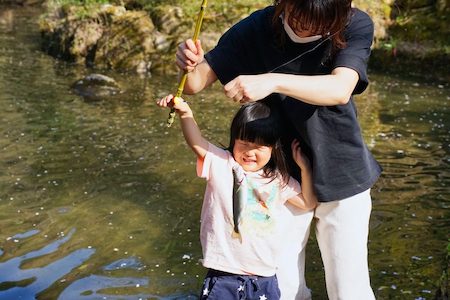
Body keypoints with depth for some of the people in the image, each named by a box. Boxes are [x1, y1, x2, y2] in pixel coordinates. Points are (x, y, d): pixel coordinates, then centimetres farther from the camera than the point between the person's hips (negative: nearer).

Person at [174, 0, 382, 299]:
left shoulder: (356, 26, -16)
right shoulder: (257, 29, -14)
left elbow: (340, 90, -32)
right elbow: (197, 82, -13)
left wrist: (272, 81, -46)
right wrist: (190, 65, -36)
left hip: (339, 173, -1)